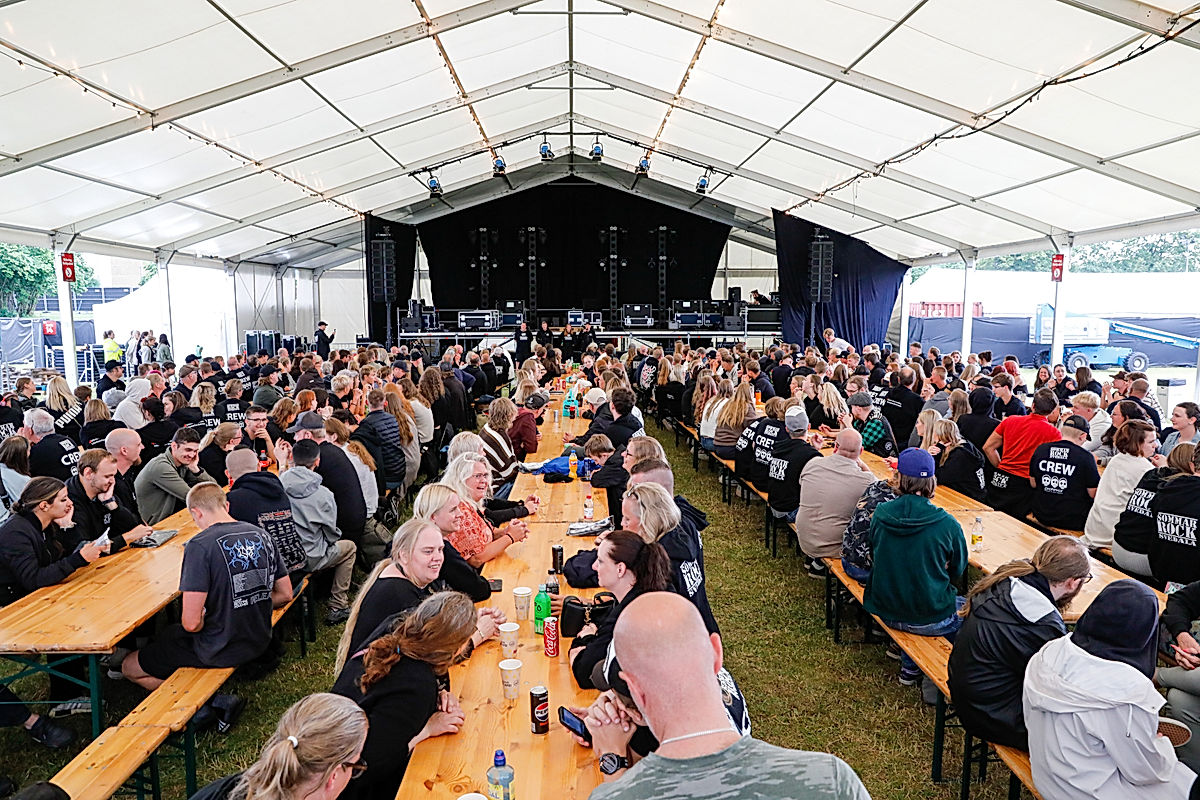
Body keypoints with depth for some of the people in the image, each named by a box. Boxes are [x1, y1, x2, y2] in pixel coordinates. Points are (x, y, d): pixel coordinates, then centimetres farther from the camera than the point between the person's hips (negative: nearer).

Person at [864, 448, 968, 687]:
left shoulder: (880, 514, -10)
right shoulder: (947, 524, -18)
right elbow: (957, 571, -1)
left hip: (885, 611, 4)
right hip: (929, 619, -3)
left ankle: (910, 667, 34)